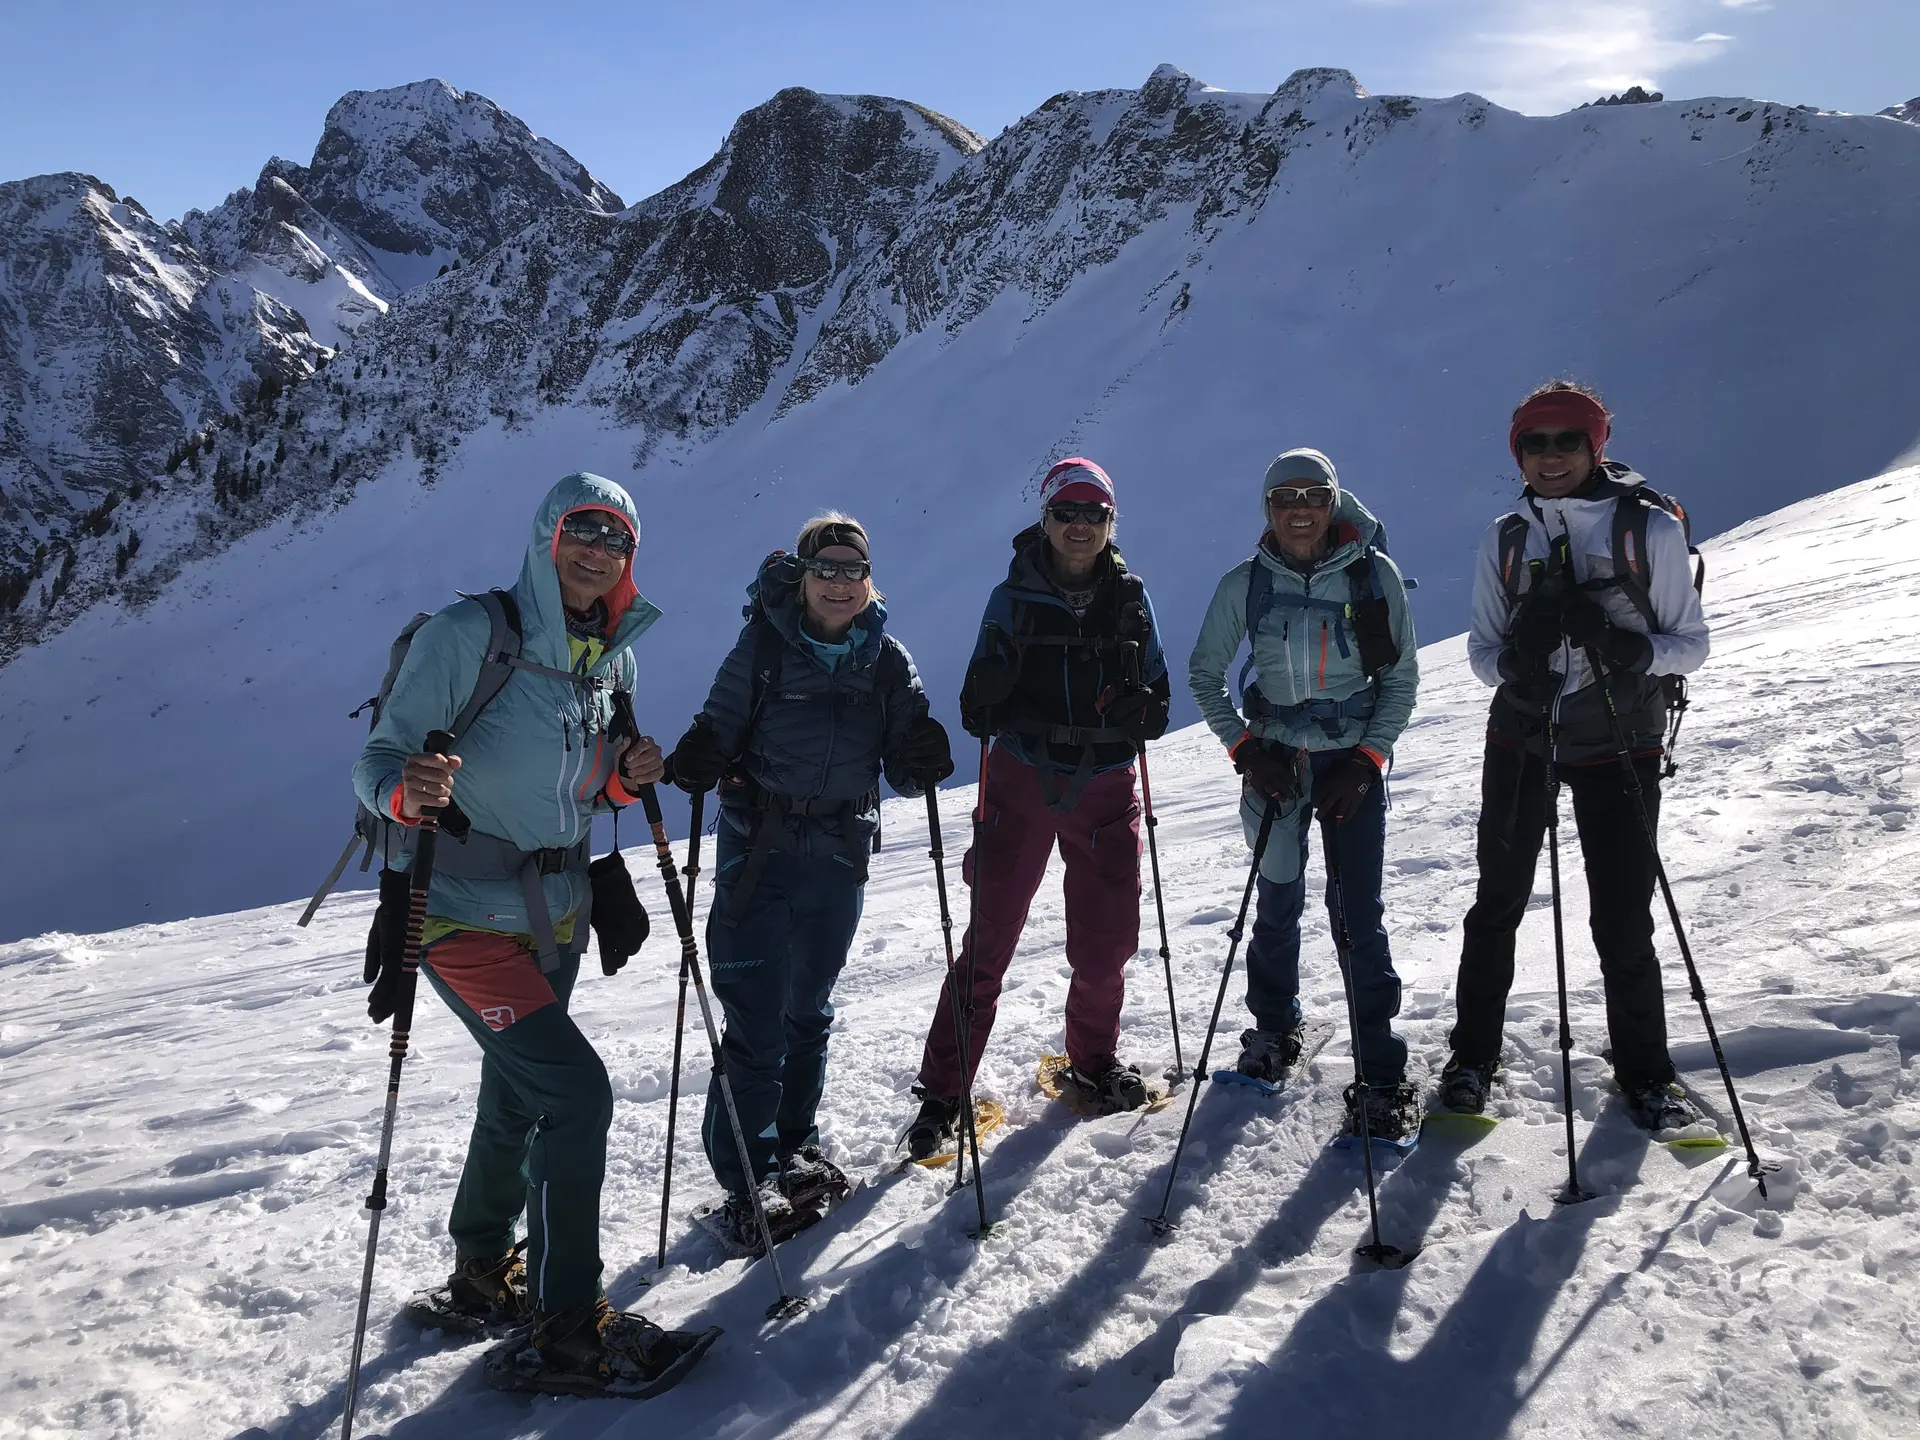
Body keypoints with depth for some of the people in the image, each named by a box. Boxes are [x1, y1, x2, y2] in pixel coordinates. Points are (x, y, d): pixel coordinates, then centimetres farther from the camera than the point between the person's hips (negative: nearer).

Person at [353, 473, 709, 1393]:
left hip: (554, 915, 7)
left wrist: (626, 779, -8)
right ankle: (569, 1329, 0)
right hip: (464, 917, -7)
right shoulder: (469, 633, -16)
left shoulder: (612, 658, 4)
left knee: (516, 1099, 20)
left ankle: (482, 1274, 43)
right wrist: (408, 790, -41)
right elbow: (379, 758, -19)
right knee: (577, 1092, -14)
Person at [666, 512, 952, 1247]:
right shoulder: (762, 646, -4)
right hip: (758, 848, -3)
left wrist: (921, 761, -18)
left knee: (809, 1008, 17)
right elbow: (721, 729, -3)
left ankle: (795, 1148, 34)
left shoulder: (888, 660, 4)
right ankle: (746, 1177, 6)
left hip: (840, 855, 3)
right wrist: (699, 759, -25)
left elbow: (902, 771, 4)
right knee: (755, 1018, -7)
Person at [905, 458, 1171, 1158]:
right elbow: (978, 714, 0)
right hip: (1022, 784, -2)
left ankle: (1093, 1061, 34)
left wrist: (1141, 708, -13)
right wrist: (985, 697, -23)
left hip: (1106, 790, 2)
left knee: (1107, 942, 7)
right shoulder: (1014, 597, -1)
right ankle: (943, 1093, 6)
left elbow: (1157, 701, 9)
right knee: (988, 942, -3)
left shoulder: (1130, 599, 5)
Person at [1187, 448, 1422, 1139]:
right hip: (1274, 760, 2)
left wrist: (1366, 759, -8)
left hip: (1354, 762, -1)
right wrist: (1244, 748, -5)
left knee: (1357, 913, -6)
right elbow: (1204, 674, 6)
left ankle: (1383, 1076, 2)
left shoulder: (1374, 575, -5)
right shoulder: (1246, 583, -3)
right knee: (1278, 901, 11)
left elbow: (1401, 678, 1)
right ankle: (1275, 1031, 34)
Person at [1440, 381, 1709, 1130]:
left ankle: (1644, 1074, 21)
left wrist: (1631, 650, -25)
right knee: (1497, 903, 9)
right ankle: (1473, 1056, 25)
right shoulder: (1505, 538, 2)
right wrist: (1513, 659, -18)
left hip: (1618, 743, -2)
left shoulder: (1652, 528, -7)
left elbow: (1691, 642, -4)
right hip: (1521, 736, 3)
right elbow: (1482, 648, 5)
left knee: (1623, 919, 0)